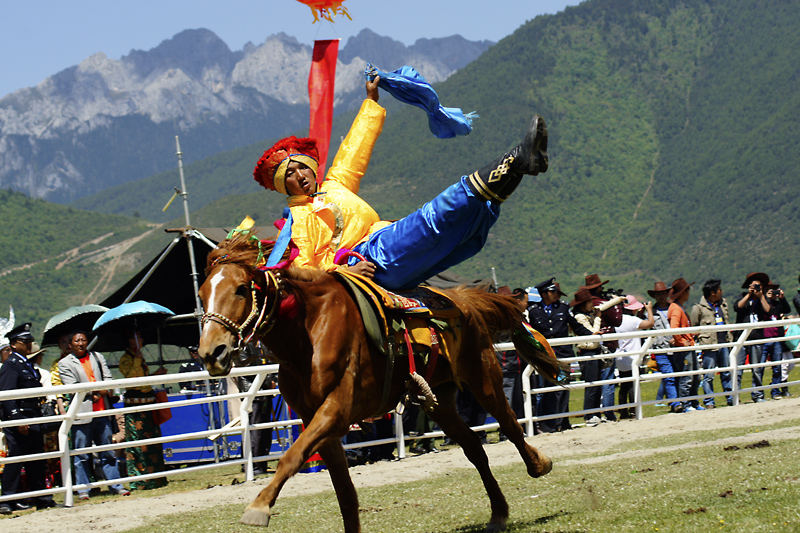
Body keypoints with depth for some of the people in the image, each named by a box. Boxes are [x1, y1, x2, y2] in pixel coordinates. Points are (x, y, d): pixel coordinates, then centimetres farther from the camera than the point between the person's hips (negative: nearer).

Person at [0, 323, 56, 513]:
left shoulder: (27, 365, 19)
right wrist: (18, 420, -22)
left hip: (33, 419, 9)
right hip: (18, 420, -9)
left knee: (36, 461, 11)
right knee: (16, 459, -7)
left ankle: (42, 499, 16)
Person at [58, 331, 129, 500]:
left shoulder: (98, 357, 17)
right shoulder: (64, 363, 4)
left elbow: (108, 378, 11)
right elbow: (72, 387, -6)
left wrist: (105, 390, -9)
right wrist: (94, 391, -10)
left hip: (102, 412, 4)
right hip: (81, 414, -3)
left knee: (108, 452, 8)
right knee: (81, 455, -2)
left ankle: (115, 485, 13)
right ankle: (82, 489, 3)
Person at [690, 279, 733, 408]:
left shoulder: (723, 303, 13)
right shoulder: (699, 308, -7)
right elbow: (694, 328, 0)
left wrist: (729, 337, 18)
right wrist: (701, 340, -5)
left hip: (724, 344, 6)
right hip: (710, 346, -6)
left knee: (727, 373, 13)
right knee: (709, 375, -4)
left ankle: (731, 398, 22)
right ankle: (709, 401, 2)